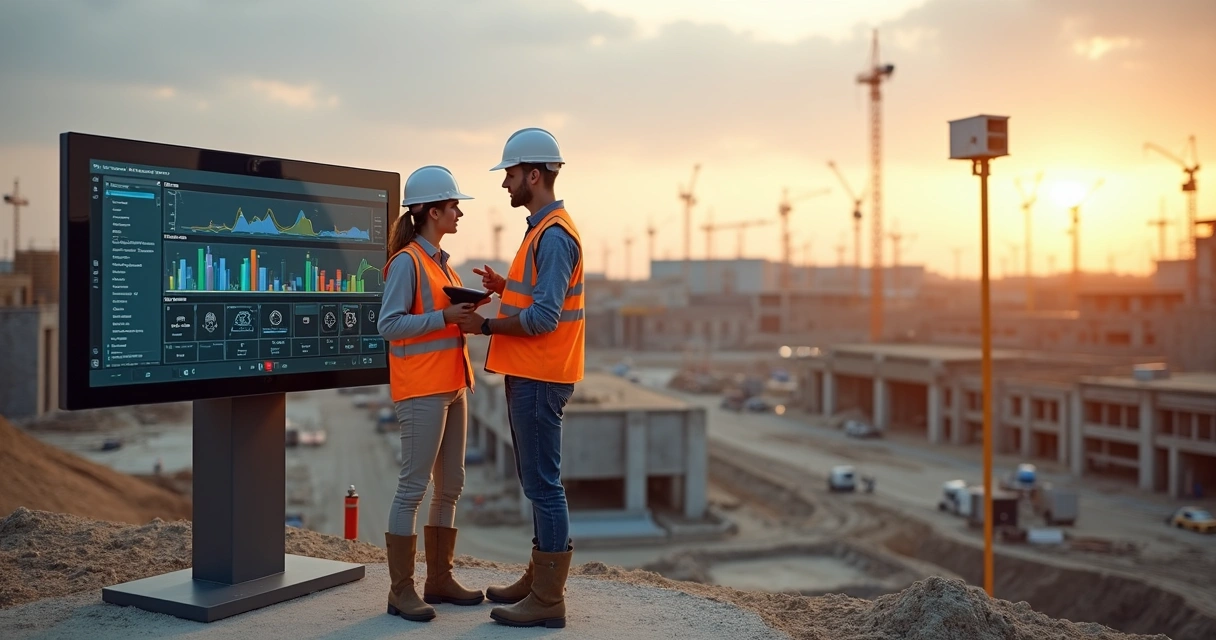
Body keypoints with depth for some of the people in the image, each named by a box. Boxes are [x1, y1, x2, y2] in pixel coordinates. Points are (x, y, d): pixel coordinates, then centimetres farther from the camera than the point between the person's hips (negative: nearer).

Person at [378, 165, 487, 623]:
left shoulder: (439, 260, 16)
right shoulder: (407, 261, -11)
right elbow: (389, 325, -17)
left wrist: (465, 313, 3)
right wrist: (445, 317, -21)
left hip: (451, 385, 9)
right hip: (421, 390, -9)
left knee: (451, 485, 12)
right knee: (414, 485, -5)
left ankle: (439, 579, 22)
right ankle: (401, 590, 4)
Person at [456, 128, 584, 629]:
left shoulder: (554, 235, -16)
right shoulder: (542, 229, 17)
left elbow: (543, 316, -22)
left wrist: (485, 326, -13)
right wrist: (505, 288, 8)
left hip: (539, 379, -11)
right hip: (529, 375, 11)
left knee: (543, 484, -6)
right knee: (536, 481, 16)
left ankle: (548, 599, 1)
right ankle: (539, 578, 27)